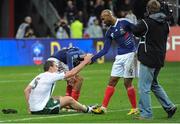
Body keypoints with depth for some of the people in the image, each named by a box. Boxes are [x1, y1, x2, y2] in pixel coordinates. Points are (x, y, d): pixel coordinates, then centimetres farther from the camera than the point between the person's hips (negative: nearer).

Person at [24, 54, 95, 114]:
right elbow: (72, 73, -7)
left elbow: (26, 90, 8)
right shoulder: (51, 76, -10)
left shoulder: (38, 77, 12)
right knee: (69, 99, 4)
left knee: (59, 98, 26)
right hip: (41, 110, -8)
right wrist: (85, 61, 1)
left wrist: (29, 107, 13)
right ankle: (87, 110, 24)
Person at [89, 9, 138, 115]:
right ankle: (104, 107, 7)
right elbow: (105, 50, 12)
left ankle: (134, 109, 6)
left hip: (130, 55, -6)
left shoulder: (124, 22, -8)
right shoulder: (109, 32, 11)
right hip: (119, 57, 6)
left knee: (127, 82, -5)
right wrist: (93, 58, 5)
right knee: (112, 81, 4)